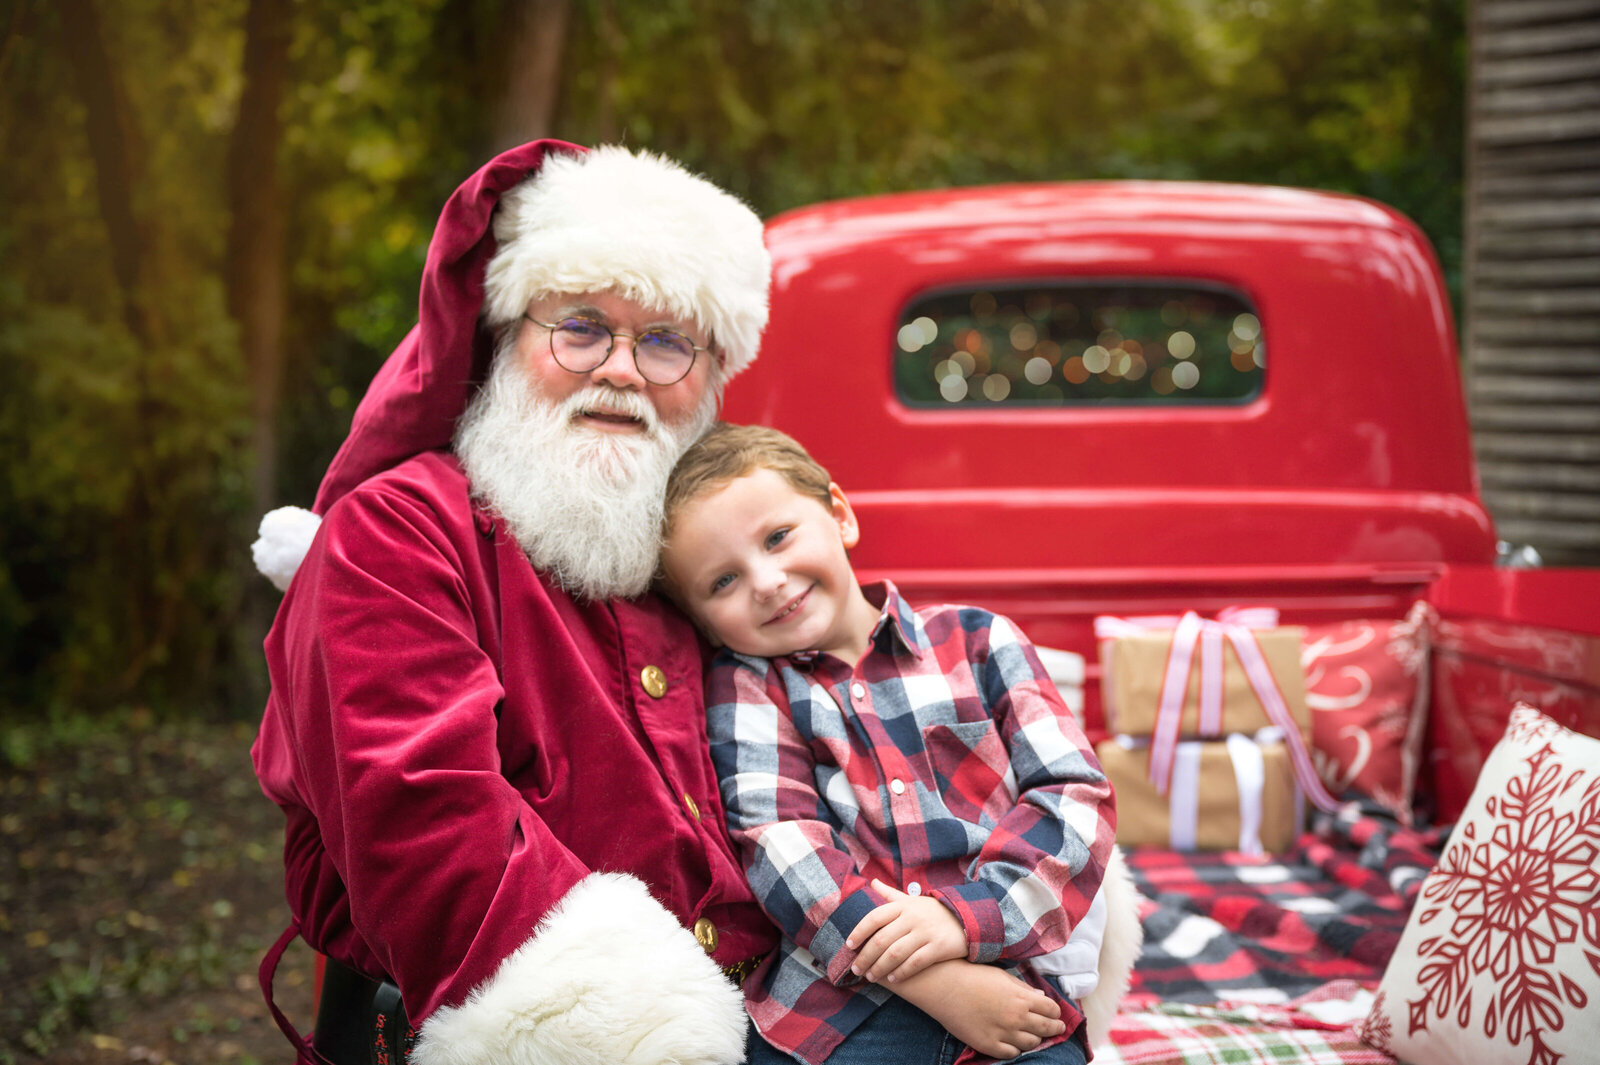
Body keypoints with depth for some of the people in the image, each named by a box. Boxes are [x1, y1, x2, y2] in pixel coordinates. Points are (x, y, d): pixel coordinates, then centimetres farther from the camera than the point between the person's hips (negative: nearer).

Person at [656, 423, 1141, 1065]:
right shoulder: (745, 687, 10)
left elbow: (1077, 796, 6)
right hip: (834, 1003, 0)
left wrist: (962, 915, -11)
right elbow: (780, 846, -4)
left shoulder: (977, 643, 14)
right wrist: (932, 985, -15)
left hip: (1013, 978, 1)